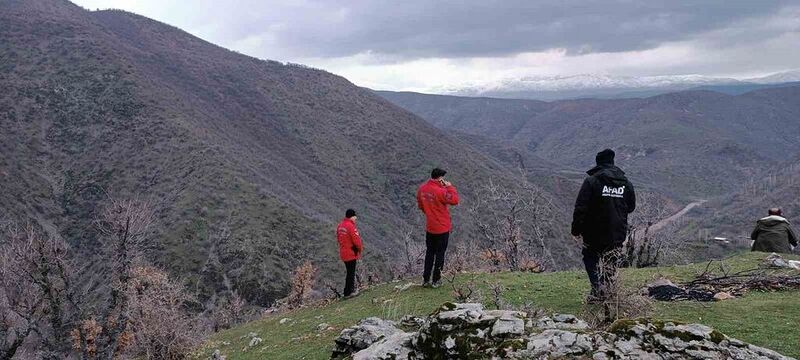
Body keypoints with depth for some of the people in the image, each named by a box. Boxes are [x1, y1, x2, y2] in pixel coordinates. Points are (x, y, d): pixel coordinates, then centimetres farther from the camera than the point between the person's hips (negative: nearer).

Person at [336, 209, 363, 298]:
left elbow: (338, 238, 15)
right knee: (351, 273, 1)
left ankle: (352, 289, 29)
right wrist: (360, 248, -4)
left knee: (350, 272, 19)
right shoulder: (350, 226, -21)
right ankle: (348, 292, 5)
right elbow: (356, 239, -21)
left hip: (343, 253, 9)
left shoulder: (340, 225, 7)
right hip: (351, 253, -9)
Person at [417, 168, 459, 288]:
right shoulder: (440, 191, -24)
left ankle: (426, 279, 19)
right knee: (440, 253, 7)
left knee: (429, 252, 16)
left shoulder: (422, 189, -1)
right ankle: (436, 281, 13)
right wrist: (450, 187, -12)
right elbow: (454, 200, -20)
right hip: (442, 228, -6)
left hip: (429, 227, 6)